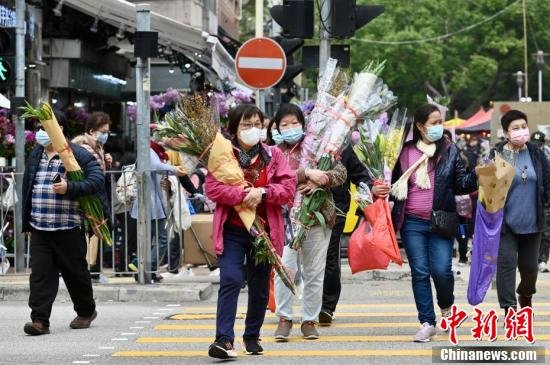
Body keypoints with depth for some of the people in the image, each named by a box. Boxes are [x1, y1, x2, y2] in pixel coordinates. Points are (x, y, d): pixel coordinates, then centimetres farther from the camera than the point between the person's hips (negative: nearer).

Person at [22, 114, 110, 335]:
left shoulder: (79, 155, -7)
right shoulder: (35, 156, 12)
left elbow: (97, 180, -15)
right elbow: (28, 188, 20)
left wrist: (69, 188, -27)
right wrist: (28, 223, 19)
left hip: (68, 229, -4)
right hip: (39, 230, 4)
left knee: (75, 273, 10)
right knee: (40, 274, -6)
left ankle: (86, 312, 31)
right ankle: (40, 320, -9)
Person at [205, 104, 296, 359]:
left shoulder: (273, 155, 7)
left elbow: (288, 187, 0)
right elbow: (211, 187, -11)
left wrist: (262, 192, -17)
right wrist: (242, 195, -21)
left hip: (264, 230, 3)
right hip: (232, 230, -3)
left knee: (260, 286, 12)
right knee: (230, 280, -17)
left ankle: (252, 336, 28)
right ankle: (224, 339, -21)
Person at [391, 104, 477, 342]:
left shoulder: (449, 150, 4)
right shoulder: (405, 152, 5)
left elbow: (461, 185, 5)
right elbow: (395, 184, 16)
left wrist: (478, 175, -12)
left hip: (441, 222, -1)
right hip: (412, 224, 1)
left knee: (441, 270, -9)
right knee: (420, 273, 1)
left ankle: (446, 307, 22)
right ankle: (427, 323, 9)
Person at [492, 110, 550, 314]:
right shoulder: (497, 155, -6)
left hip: (532, 222, 3)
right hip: (505, 223, -3)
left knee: (530, 265, 12)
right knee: (507, 263, -8)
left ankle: (526, 295, 41)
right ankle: (509, 309, -2)